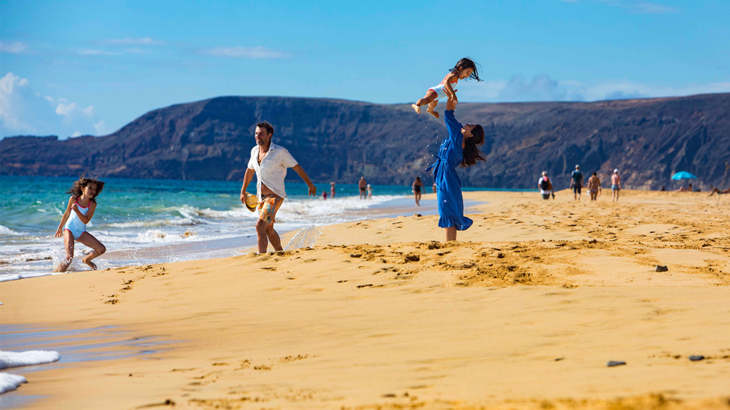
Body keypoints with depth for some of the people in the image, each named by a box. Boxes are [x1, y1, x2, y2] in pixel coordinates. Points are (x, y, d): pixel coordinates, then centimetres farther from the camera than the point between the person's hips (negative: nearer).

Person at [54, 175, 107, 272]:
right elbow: (67, 214, 7)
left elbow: (86, 220, -15)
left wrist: (77, 211, -30)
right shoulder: (74, 199, -8)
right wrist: (60, 228, 17)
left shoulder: (92, 204, -8)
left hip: (81, 232, 3)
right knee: (69, 258, -21)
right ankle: (56, 271, 2)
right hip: (69, 229, -3)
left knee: (102, 249, -5)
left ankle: (86, 259, 23)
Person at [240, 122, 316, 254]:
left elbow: (297, 167, -4)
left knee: (260, 226, -23)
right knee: (268, 230, 18)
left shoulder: (280, 152, -14)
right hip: (261, 196, 7)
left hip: (275, 196, -7)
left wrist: (310, 185, 3)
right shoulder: (254, 151, 5)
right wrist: (243, 191, 27)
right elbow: (250, 170, 22)